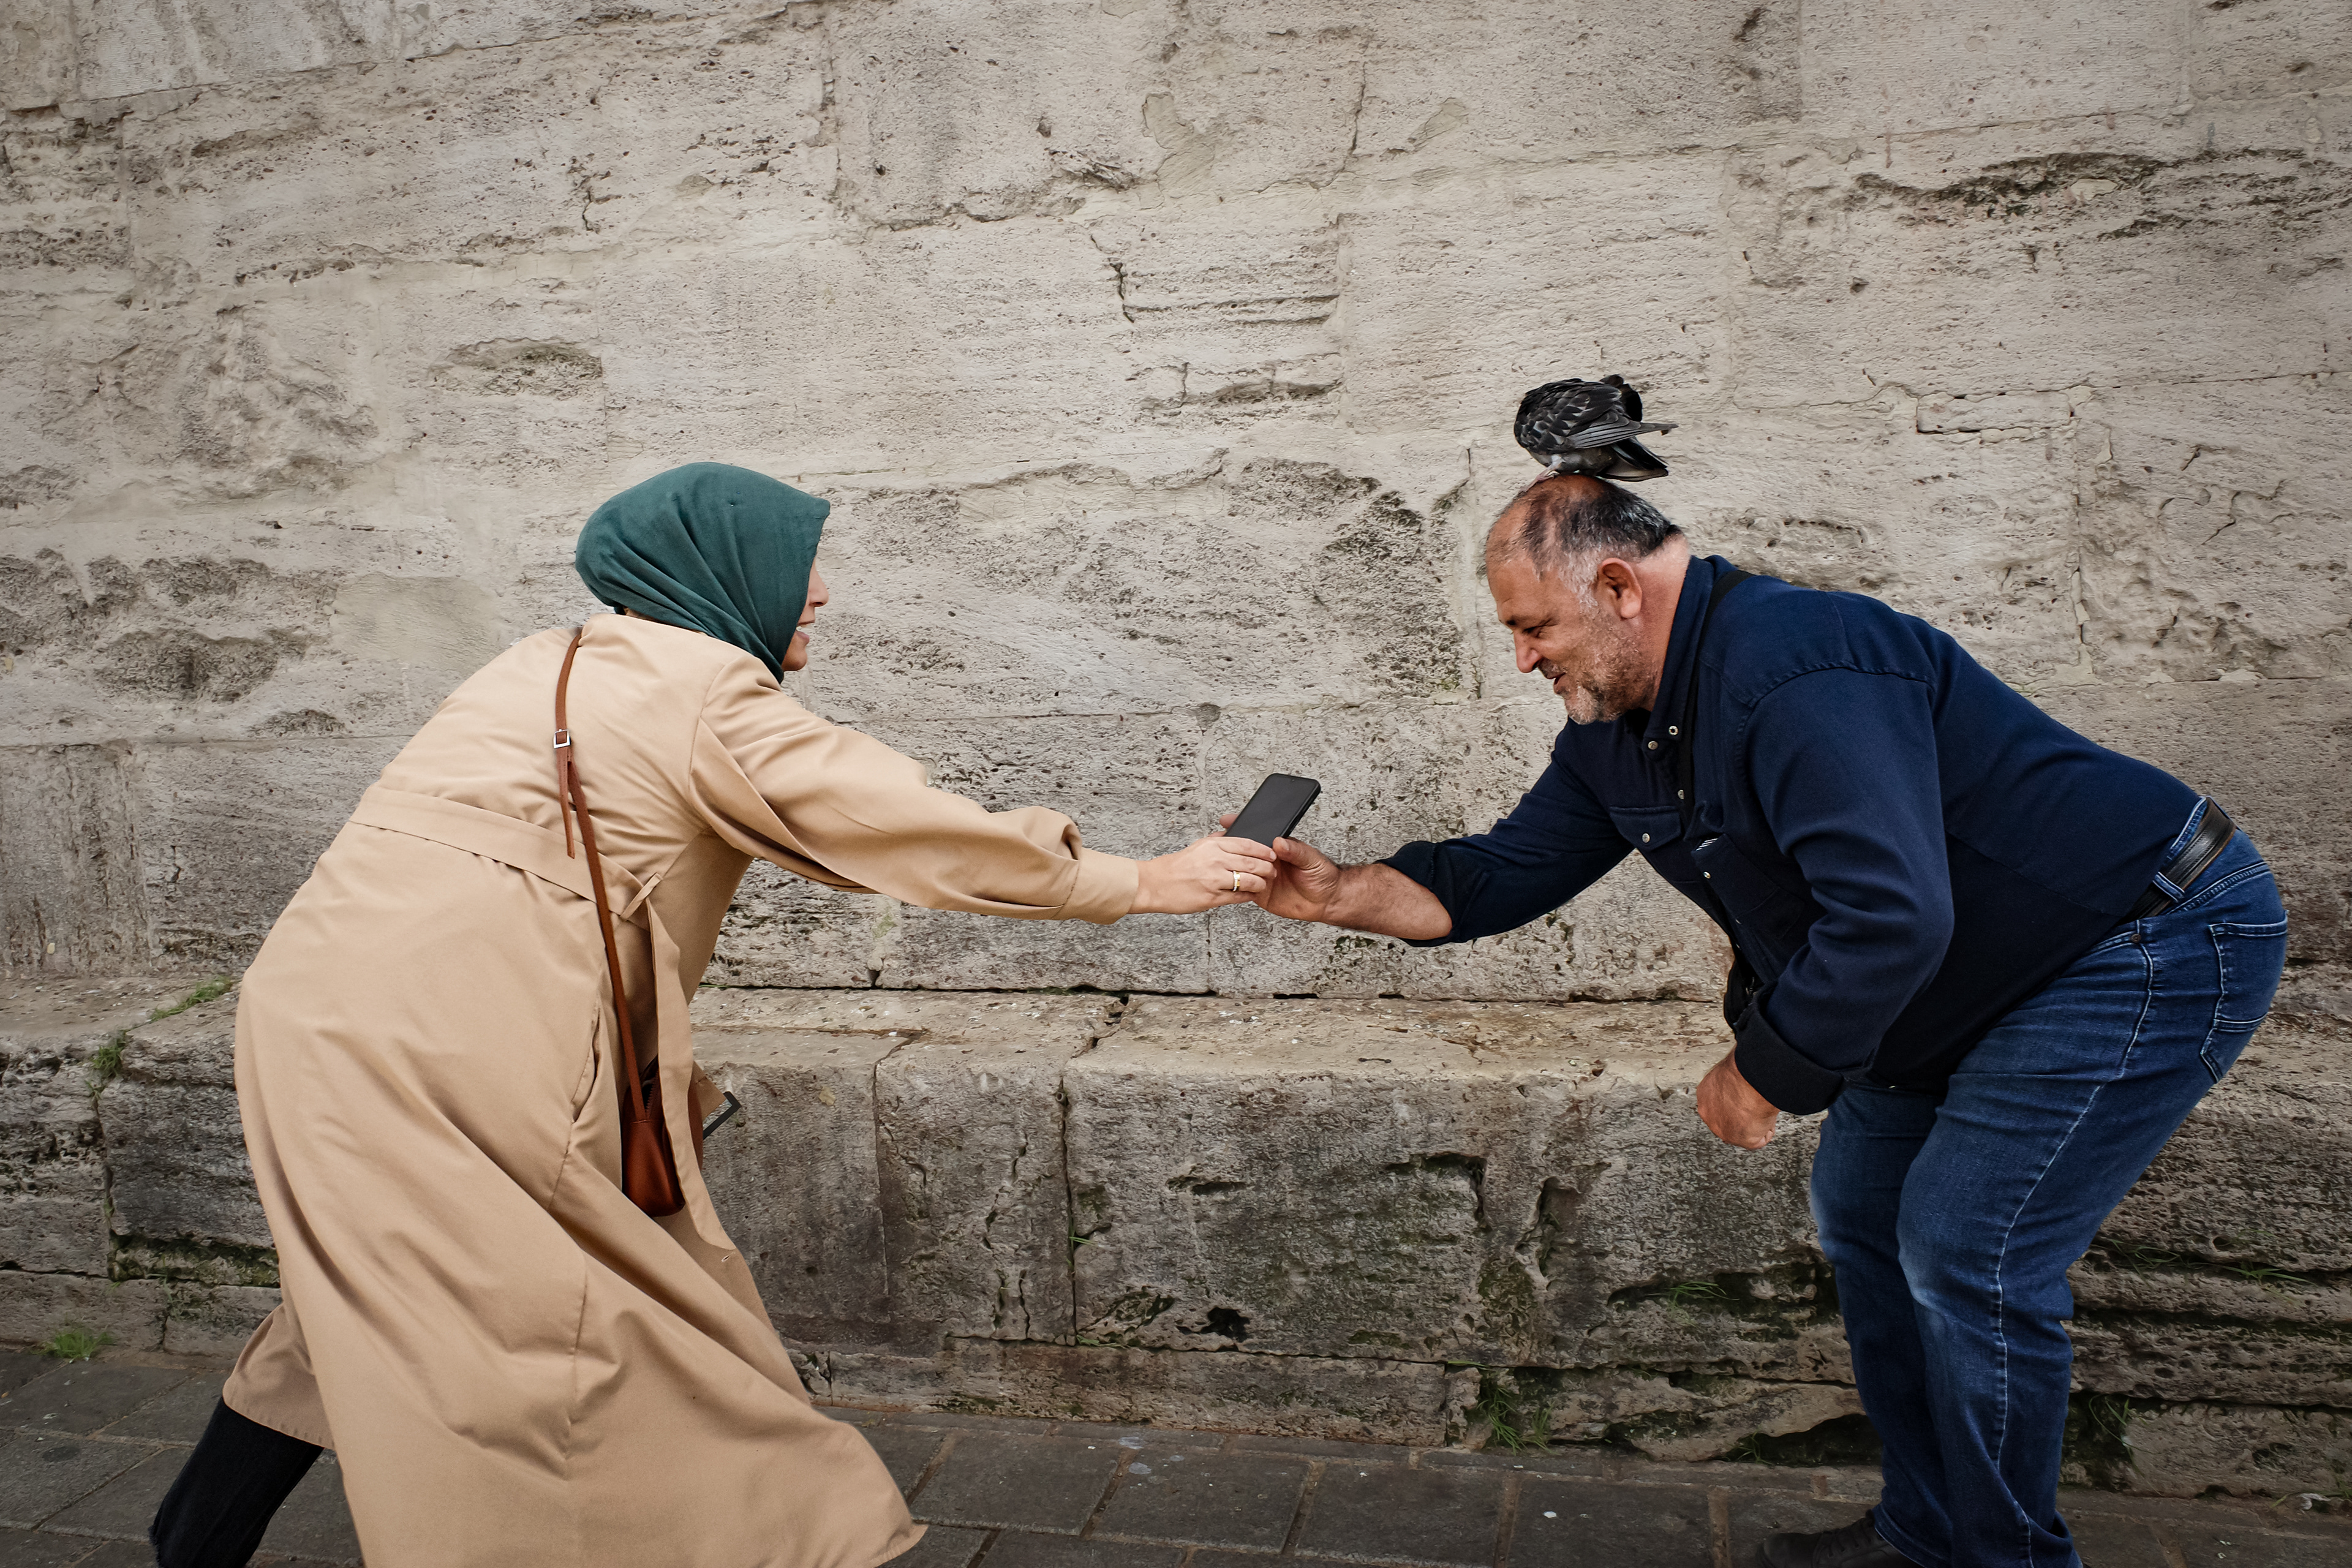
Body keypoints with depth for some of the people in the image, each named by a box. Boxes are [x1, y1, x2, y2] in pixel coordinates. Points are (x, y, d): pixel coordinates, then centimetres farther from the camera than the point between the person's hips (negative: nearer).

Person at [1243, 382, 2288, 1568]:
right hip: (1979, 977, 10)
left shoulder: (1793, 670, -32)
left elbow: (1889, 914, -38)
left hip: (2155, 944, -10)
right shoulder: (1617, 727, 0)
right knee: (1860, 1203, 12)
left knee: (1967, 1250, -10)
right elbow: (1509, 871, 2)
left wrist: (1762, 1075, -24)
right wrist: (1342, 893, -12)